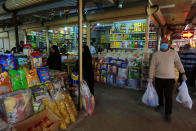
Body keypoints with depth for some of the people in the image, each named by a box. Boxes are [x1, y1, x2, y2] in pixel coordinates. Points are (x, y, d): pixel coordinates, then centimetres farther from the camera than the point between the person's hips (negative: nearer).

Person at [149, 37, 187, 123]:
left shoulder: (174, 53, -1)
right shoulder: (156, 54, -2)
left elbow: (178, 64, 6)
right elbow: (152, 66, -2)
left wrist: (183, 74, 0)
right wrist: (150, 77, -4)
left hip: (170, 79, -1)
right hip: (158, 78, 1)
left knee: (168, 97, 1)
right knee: (159, 94, 17)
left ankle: (167, 114, 15)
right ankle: (160, 105, 43)